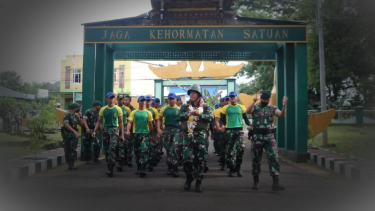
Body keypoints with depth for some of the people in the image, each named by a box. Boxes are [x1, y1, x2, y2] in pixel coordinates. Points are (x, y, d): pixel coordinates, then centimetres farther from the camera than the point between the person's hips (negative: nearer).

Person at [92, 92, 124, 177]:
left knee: (113, 148, -17)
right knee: (107, 150, 9)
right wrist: (95, 131, -3)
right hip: (106, 130, 4)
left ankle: (110, 168, -14)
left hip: (114, 129, -3)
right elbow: (99, 121, 10)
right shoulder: (103, 109, 6)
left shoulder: (118, 109, 0)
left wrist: (122, 134, 0)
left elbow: (120, 122, 3)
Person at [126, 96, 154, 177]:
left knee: (145, 151, -12)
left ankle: (142, 169, -14)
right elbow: (130, 122, -4)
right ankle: (138, 168, 26)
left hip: (146, 134, -1)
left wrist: (152, 135, 13)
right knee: (137, 152, 11)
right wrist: (128, 130, -22)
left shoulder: (148, 113, 6)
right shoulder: (134, 112, 4)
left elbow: (150, 125, 11)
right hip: (136, 134, 1)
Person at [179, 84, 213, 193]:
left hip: (200, 135, -1)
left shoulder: (205, 106, 5)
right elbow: (180, 117, -8)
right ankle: (189, 178, 21)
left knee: (199, 159, 2)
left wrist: (199, 114, -25)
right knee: (187, 159, -3)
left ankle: (198, 181, 14)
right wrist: (189, 113, -26)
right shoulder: (185, 106, 9)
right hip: (188, 135, 1)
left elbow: (210, 117, -12)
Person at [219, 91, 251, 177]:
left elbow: (245, 118, 12)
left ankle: (238, 168, 6)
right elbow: (222, 119, 9)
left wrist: (250, 124, -5)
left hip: (239, 130, 1)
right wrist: (222, 125, -10)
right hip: (229, 130, -1)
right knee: (231, 150, 3)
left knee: (241, 148, -11)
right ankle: (231, 169, 14)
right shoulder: (225, 108, 6)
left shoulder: (241, 107, 9)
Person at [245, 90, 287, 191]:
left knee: (273, 158, -10)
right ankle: (256, 181, 22)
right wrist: (255, 99, -27)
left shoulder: (272, 108, 7)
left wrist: (284, 105, -25)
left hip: (269, 137, 1)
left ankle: (275, 183, -11)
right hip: (257, 137, -1)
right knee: (256, 159, 8)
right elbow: (247, 111, -21)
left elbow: (282, 115, -9)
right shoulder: (255, 107, 1)